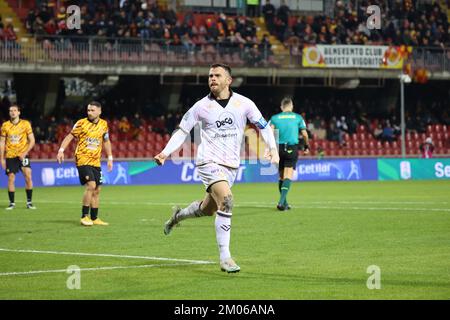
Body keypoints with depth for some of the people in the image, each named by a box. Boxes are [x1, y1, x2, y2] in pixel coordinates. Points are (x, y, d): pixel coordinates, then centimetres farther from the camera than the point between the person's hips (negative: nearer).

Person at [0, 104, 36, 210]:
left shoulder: (26, 124, -1)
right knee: (11, 178, -1)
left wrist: (25, 152, -13)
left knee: (28, 176, -13)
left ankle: (29, 202, -5)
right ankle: (12, 203, 9)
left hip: (22, 155, -1)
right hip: (10, 156, 2)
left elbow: (32, 140, 0)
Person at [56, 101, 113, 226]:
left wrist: (110, 158, 14)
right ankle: (84, 216, -11)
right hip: (83, 159, -6)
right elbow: (70, 136, -3)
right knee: (91, 185, -20)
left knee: (97, 189, 8)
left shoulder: (104, 124, 6)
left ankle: (94, 218, 18)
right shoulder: (81, 123, -7)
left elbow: (106, 141, 18)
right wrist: (61, 150, -14)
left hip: (96, 162, 6)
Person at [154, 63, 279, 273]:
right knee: (226, 200, -26)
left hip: (231, 165, 4)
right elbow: (182, 131, 5)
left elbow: (263, 126, 9)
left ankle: (178, 215, 49)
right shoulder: (201, 106, -2)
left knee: (208, 209, 15)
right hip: (209, 161, -4)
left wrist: (273, 148, -6)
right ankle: (225, 258, -22)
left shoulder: (243, 104, 0)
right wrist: (165, 152, -7)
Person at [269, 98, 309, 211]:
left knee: (282, 177, 14)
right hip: (292, 149, -2)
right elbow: (304, 134, 9)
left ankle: (284, 203, 21)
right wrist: (306, 146, 23)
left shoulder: (274, 118, 8)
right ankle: (281, 201, -23)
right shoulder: (298, 117, 7)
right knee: (288, 176, -6)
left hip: (279, 148, 2)